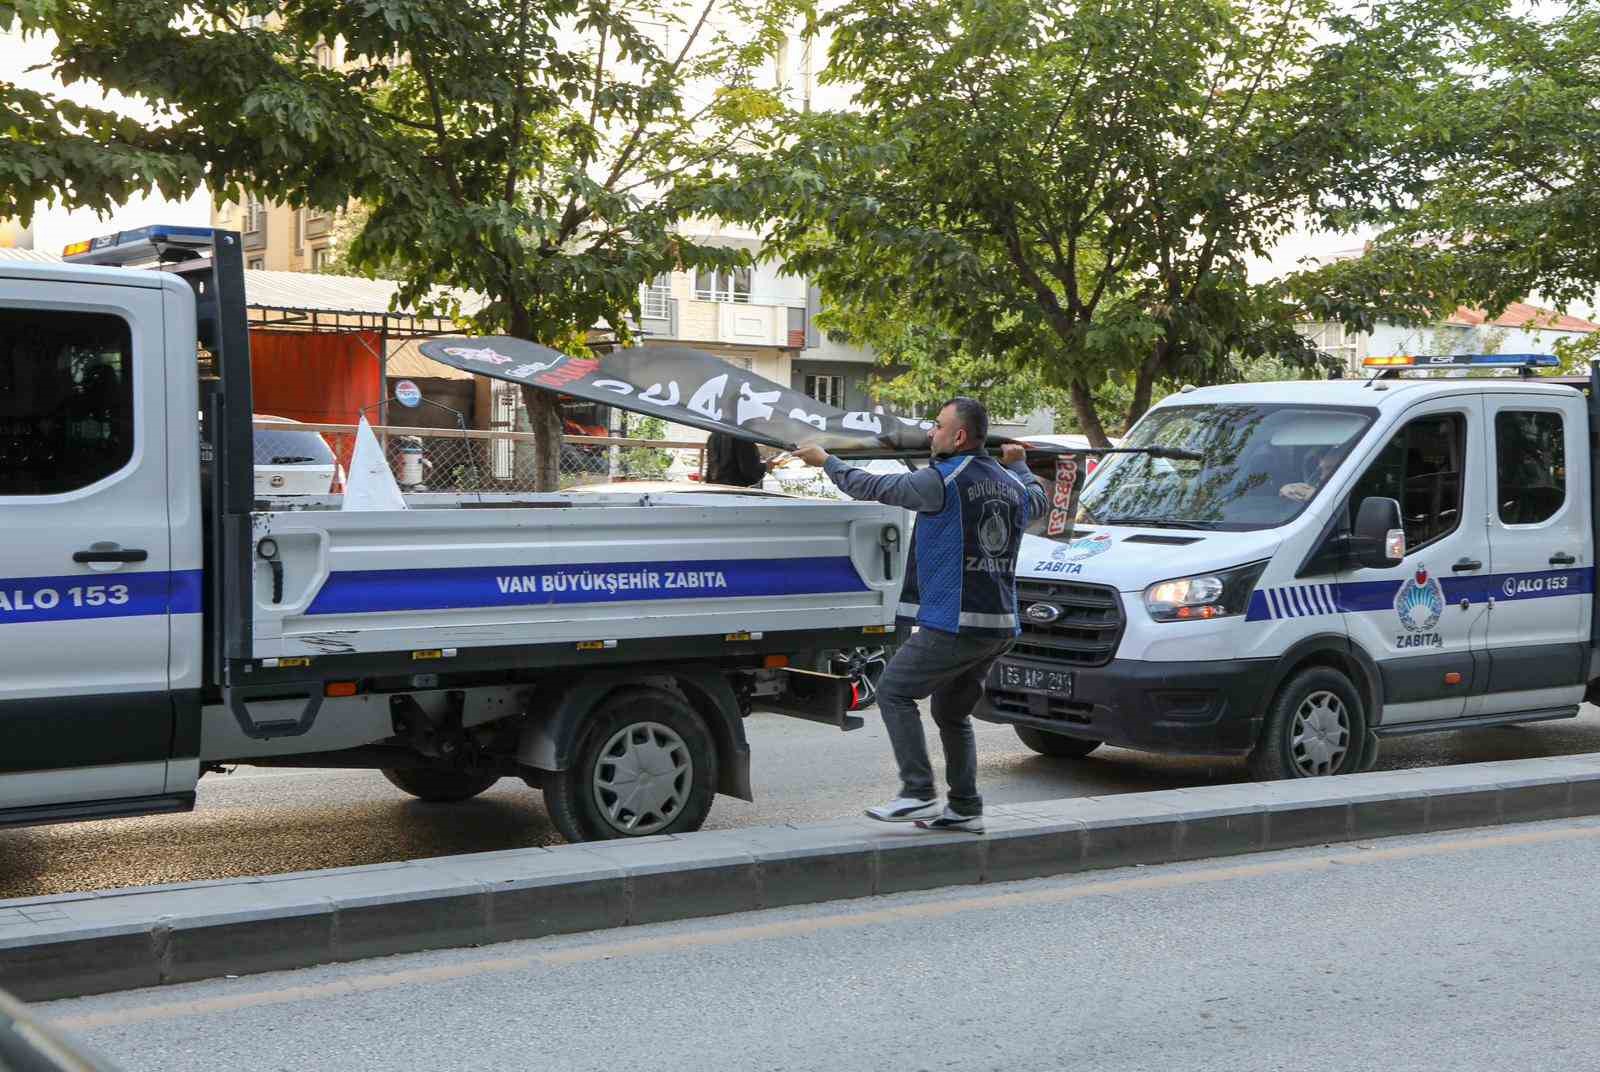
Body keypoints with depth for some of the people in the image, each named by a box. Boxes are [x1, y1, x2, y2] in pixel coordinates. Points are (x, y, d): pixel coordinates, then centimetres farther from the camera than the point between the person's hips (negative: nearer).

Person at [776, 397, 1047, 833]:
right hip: (999, 626, 9)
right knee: (953, 712, 19)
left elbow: (872, 487, -5)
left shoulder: (942, 482, -12)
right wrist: (1018, 463, 54)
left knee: (894, 690, 0)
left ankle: (918, 794, -7)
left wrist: (825, 460, 10)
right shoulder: (1009, 483, 13)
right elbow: (1037, 501, 37)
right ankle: (964, 808, 19)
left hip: (954, 624, -8)